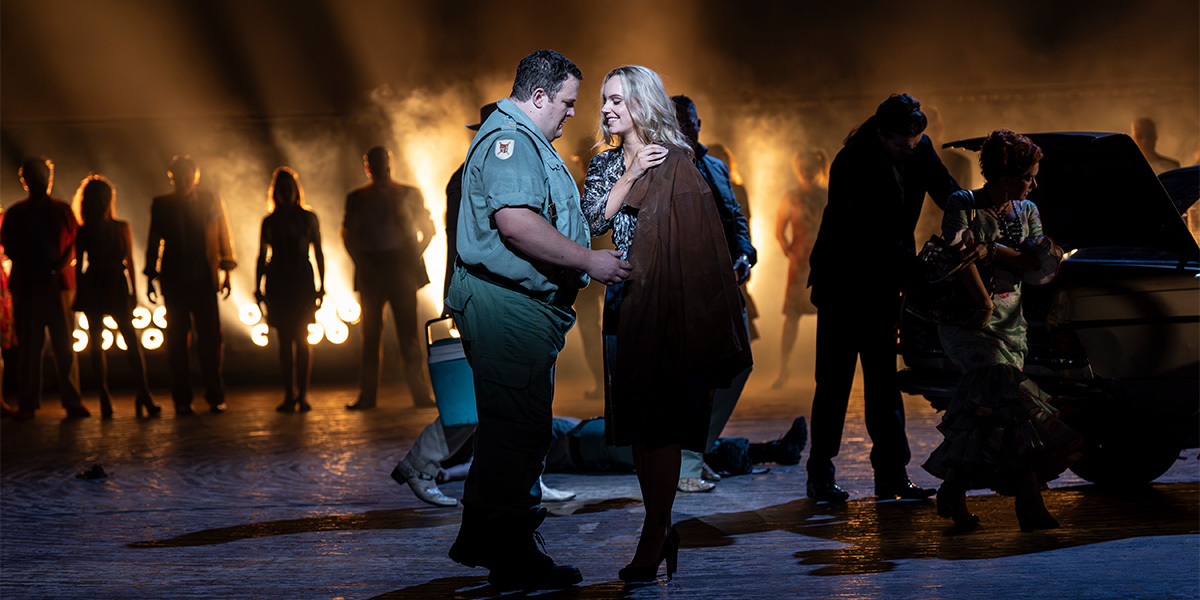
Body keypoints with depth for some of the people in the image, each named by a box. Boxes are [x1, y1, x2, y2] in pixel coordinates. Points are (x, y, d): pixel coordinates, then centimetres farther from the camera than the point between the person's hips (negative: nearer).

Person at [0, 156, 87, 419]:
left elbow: (74, 242, 5)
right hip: (26, 286, 1)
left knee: (64, 344, -5)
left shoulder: (63, 211, 12)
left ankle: (72, 401, -6)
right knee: (28, 346, 0)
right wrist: (29, 269, -8)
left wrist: (59, 267, -11)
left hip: (58, 283, -1)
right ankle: (28, 404, 3)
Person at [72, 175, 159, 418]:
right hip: (93, 290, -1)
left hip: (118, 289, 1)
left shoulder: (123, 228, 6)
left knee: (132, 340, -5)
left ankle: (144, 395, -11)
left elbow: (129, 263, 6)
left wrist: (134, 294, 4)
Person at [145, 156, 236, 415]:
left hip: (204, 280, -1)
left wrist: (227, 273, 5)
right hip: (174, 282, 1)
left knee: (210, 338, -4)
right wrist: (151, 277, 10)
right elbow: (154, 242, 15)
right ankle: (182, 400, 5)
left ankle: (215, 397, 3)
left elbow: (224, 237, 11)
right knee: (176, 341, 0)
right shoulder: (161, 204, 11)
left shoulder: (212, 201, 9)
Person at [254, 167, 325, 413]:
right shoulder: (269, 222, 10)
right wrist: (258, 288, 7)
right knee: (285, 341, 1)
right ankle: (289, 395, 5)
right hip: (277, 284, 2)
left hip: (302, 282, -2)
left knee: (301, 339, -9)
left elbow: (319, 254, 8)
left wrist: (321, 286, 2)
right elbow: (262, 257, 13)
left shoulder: (309, 218, 7)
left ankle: (302, 395, -8)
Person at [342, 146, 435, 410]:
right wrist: (360, 261, 0)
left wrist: (415, 257, -2)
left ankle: (420, 392, -3)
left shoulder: (409, 194, 8)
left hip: (401, 268, -1)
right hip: (370, 269, 1)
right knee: (370, 332, 1)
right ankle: (367, 394, 5)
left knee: (408, 332, -5)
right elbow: (348, 234, 14)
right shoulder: (357, 198, 11)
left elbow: (428, 229, 11)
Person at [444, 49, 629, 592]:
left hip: (521, 308, 12)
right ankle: (513, 559, -2)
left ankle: (479, 539, 28)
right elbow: (516, 223, -27)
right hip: (508, 307, -12)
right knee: (518, 430, -8)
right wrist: (589, 260, -21)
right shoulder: (509, 138, -14)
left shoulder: (523, 140, 24)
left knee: (509, 425, 18)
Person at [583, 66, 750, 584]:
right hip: (622, 303, 6)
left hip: (664, 303, -6)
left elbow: (698, 240, -6)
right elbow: (591, 221, -1)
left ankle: (652, 542, -4)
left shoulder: (675, 164, -4)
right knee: (638, 423, 6)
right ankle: (663, 530, 16)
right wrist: (629, 175, -11)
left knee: (661, 422, -7)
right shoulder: (605, 163, 13)